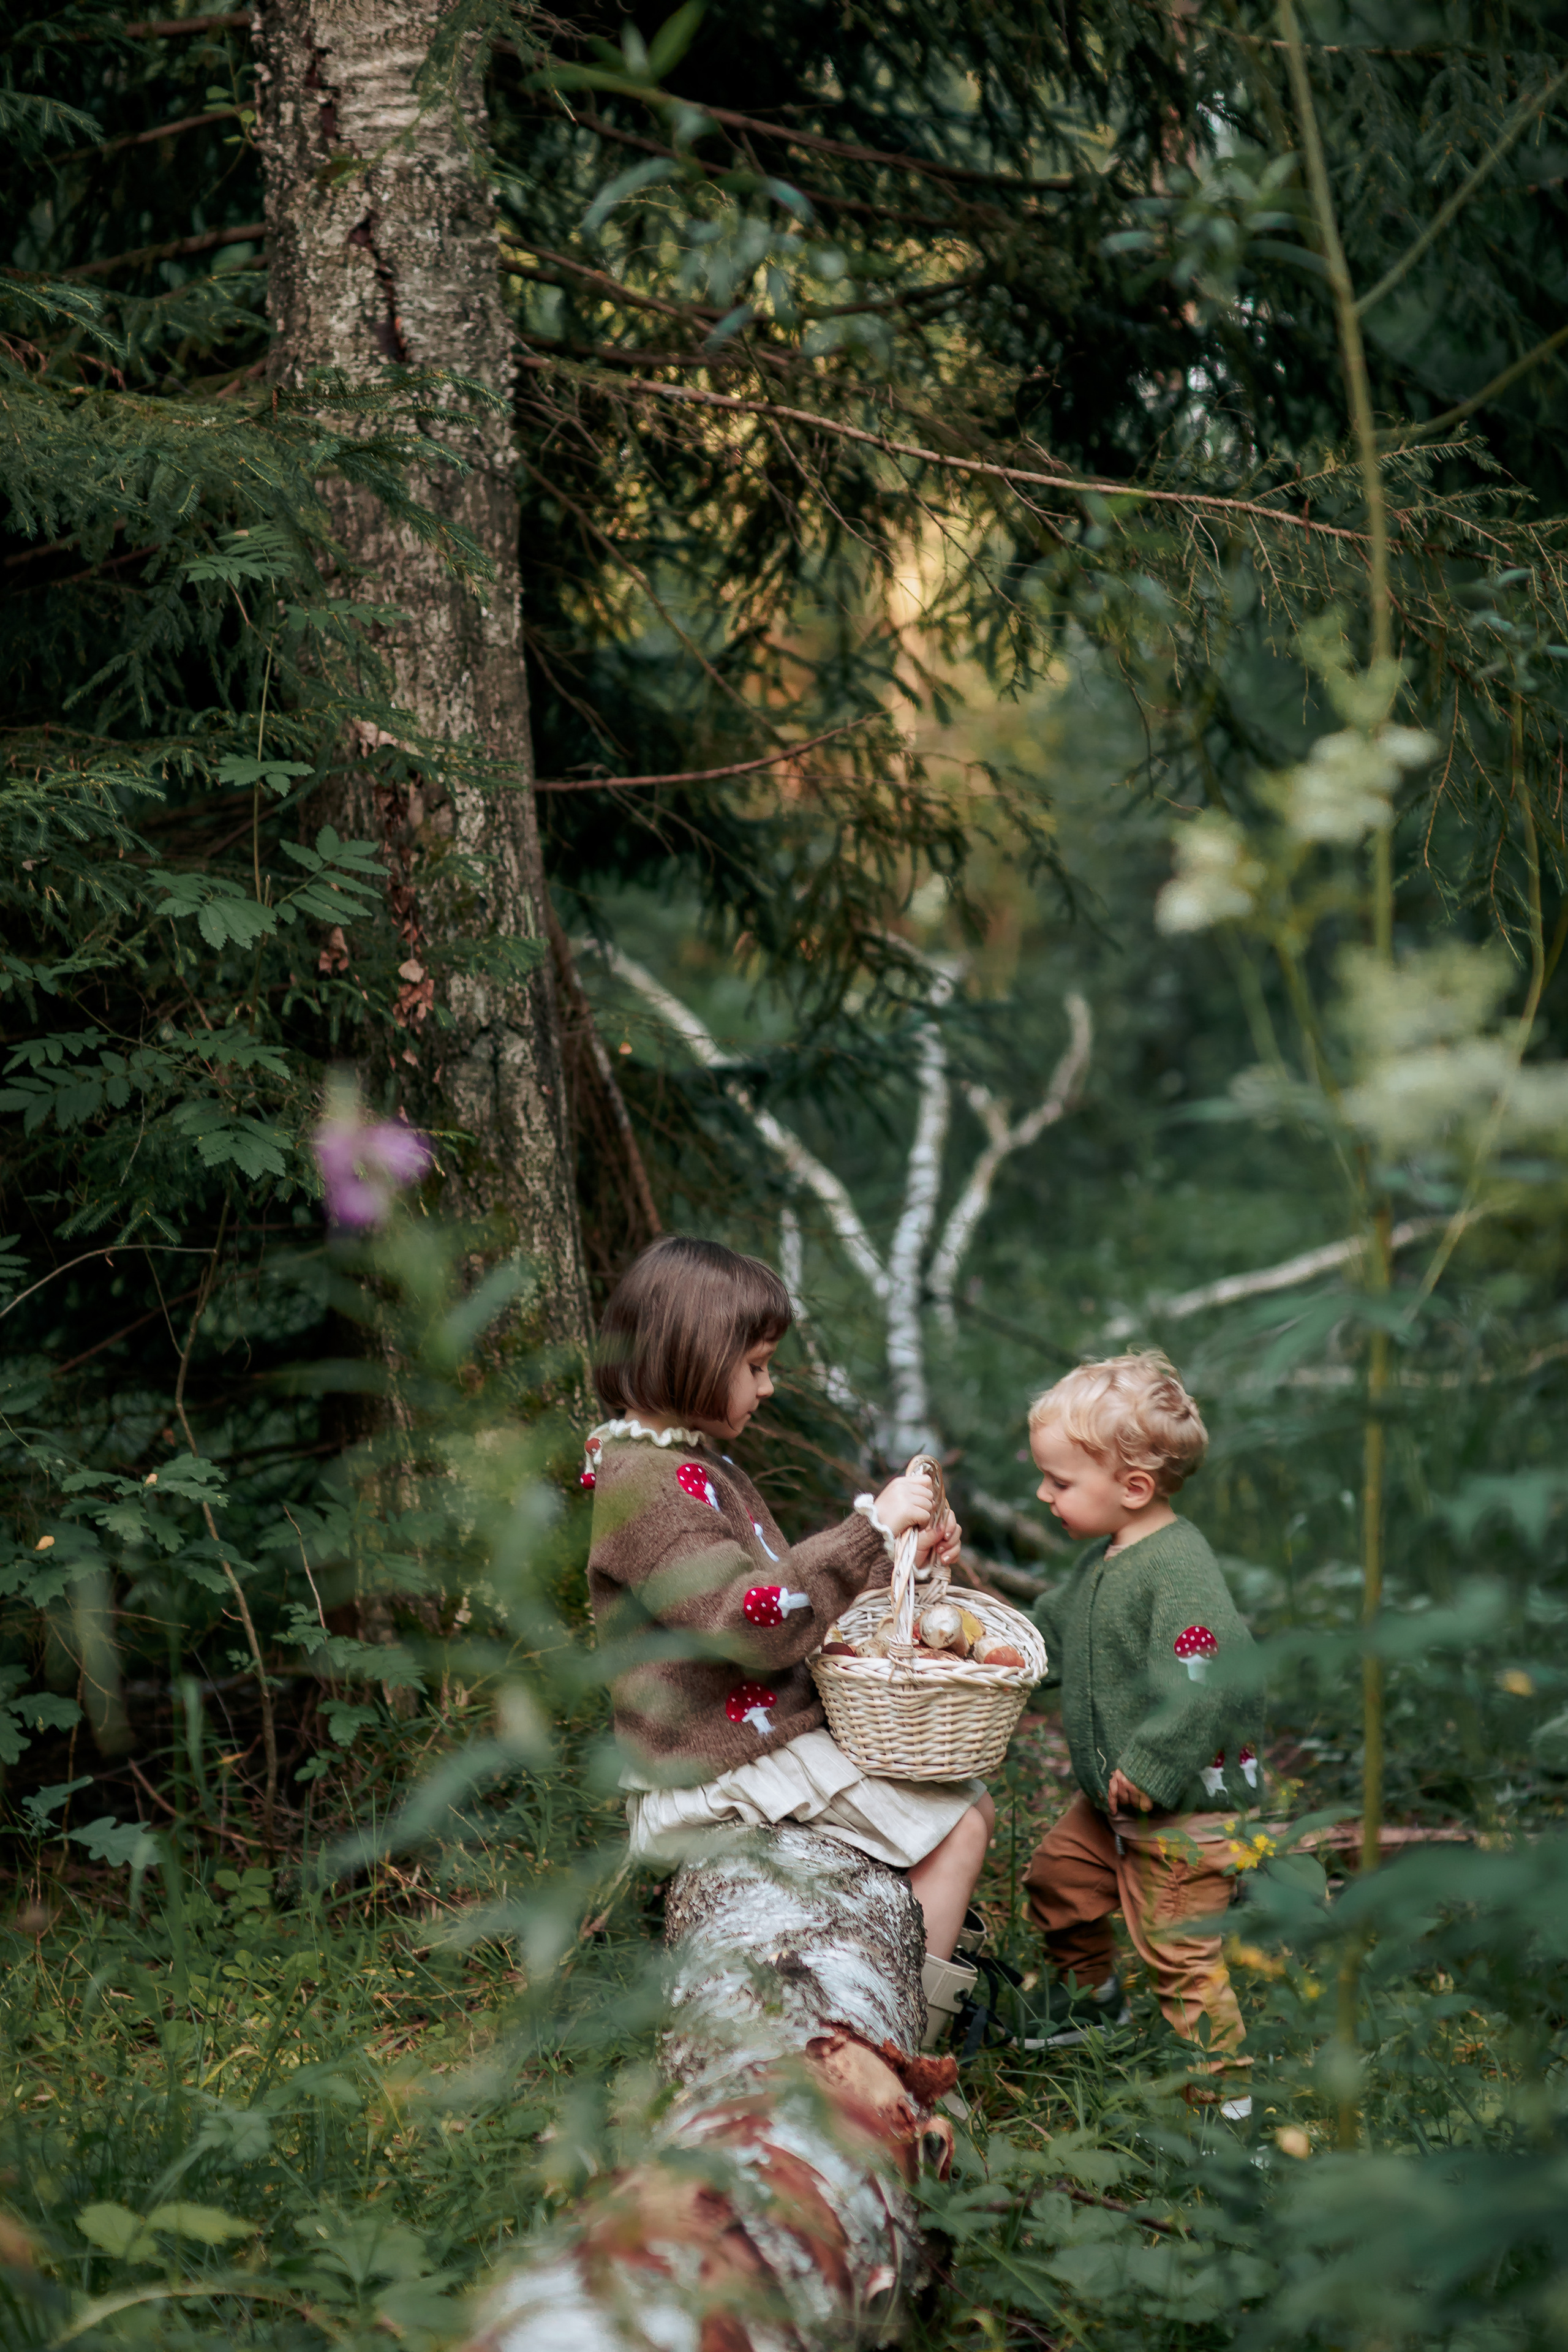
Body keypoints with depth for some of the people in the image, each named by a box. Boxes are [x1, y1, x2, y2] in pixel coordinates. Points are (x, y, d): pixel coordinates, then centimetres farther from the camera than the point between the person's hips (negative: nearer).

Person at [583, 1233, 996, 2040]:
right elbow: (752, 1620, -28)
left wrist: (900, 1559, 8)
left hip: (775, 1727, 11)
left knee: (968, 1799, 13)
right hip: (725, 1769, -11)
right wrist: (870, 1528, -27)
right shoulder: (645, 1485, -20)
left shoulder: (697, 1465, 15)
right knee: (957, 1824, -10)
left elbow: (780, 1581, 22)